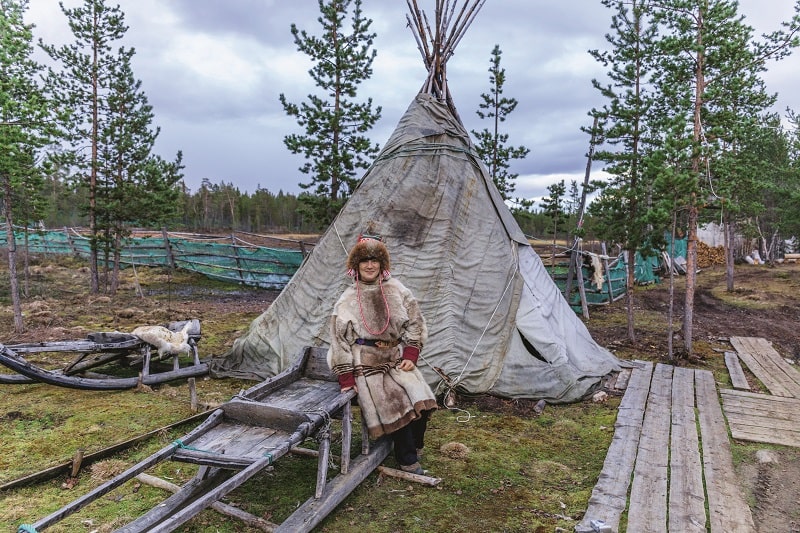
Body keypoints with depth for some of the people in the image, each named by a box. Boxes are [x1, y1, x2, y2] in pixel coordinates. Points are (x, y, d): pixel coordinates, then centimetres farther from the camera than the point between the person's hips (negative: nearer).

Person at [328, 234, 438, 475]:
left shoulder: (396, 290, 4)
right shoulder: (348, 300, -3)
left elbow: (414, 323, 8)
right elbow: (340, 340, -2)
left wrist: (410, 356, -2)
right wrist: (346, 378, -6)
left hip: (397, 359, 3)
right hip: (367, 364, -3)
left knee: (421, 400, -14)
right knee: (396, 408, -17)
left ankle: (414, 445, 16)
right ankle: (408, 461, 5)